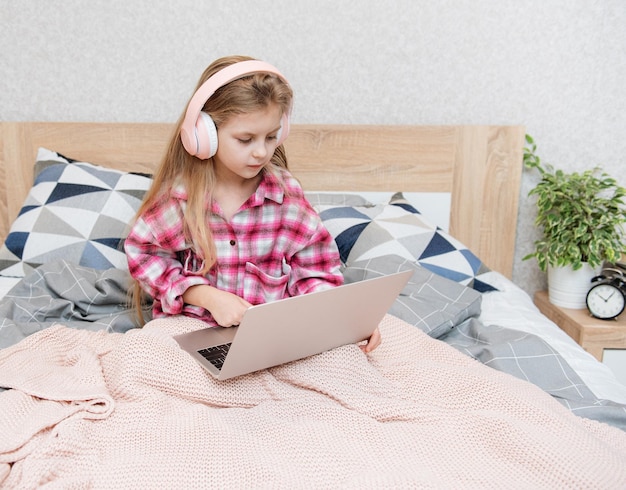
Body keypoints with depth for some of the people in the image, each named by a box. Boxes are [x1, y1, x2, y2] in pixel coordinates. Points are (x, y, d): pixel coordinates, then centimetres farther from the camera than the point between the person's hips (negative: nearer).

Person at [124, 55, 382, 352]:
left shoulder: (286, 192, -5)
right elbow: (143, 254, 1)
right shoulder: (177, 194, -7)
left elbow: (314, 271, 1)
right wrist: (207, 295, -13)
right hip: (190, 327, 2)